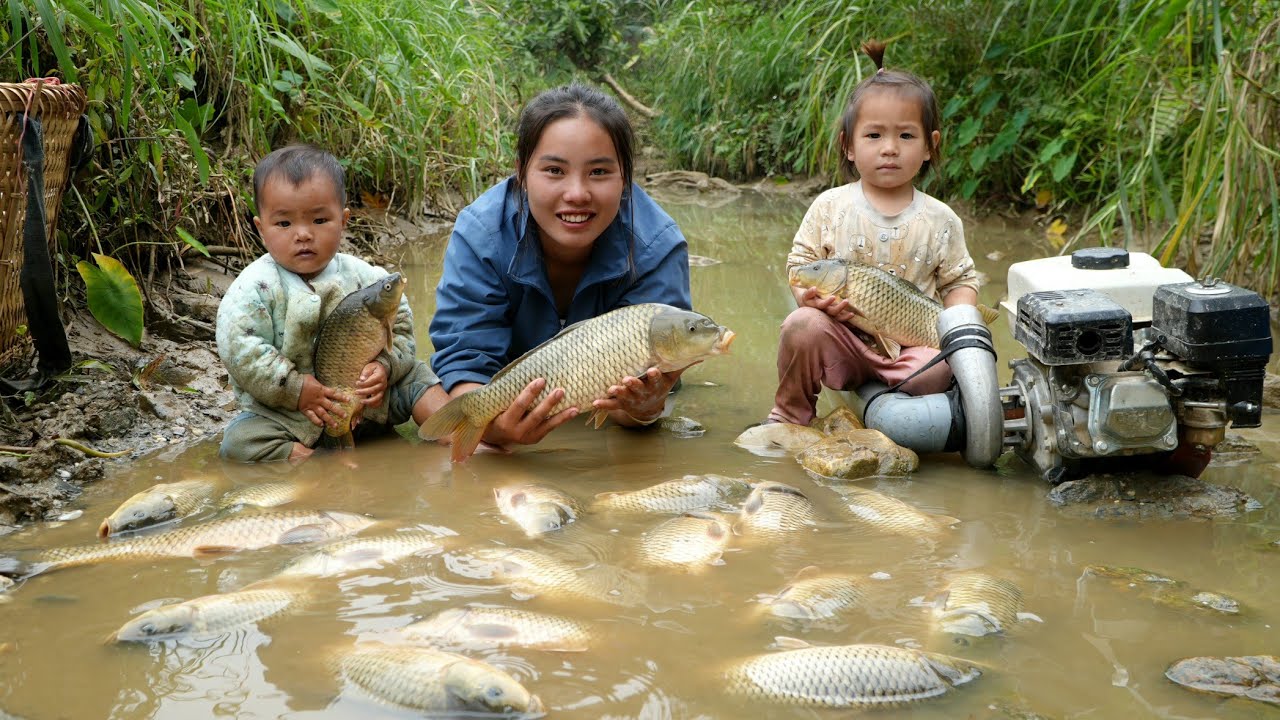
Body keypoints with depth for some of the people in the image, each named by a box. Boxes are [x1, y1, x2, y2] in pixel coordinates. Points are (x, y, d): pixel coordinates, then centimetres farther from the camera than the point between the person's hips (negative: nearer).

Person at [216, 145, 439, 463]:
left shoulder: (363, 276, -1)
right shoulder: (255, 287, -13)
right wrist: (295, 389, -23)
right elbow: (240, 351, -20)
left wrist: (385, 366, -16)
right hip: (284, 411, -3)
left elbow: (399, 326, 5)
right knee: (238, 442, -27)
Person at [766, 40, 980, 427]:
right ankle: (789, 413, -4)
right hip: (843, 338, 0)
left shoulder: (939, 220, 3)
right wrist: (812, 297, -18)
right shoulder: (830, 207, 1)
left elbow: (960, 280, 10)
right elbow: (800, 263, 5)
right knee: (802, 326, -28)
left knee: (942, 365, -29)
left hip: (910, 345, 0)